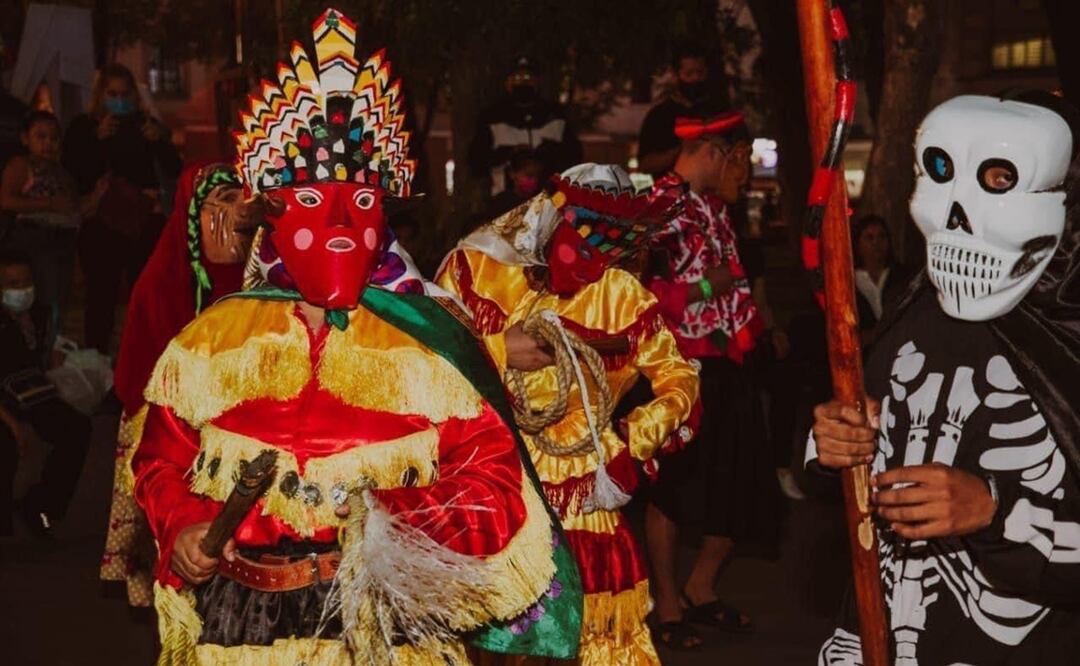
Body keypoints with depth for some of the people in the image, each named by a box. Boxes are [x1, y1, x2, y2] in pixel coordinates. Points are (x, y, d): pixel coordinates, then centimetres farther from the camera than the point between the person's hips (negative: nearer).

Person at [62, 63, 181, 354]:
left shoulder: (145, 124, 12)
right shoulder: (83, 127, 7)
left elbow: (174, 171, 7)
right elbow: (73, 174, -6)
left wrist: (159, 140, -10)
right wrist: (98, 139, -13)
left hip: (145, 223, 1)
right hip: (102, 225, -1)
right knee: (101, 297, -2)